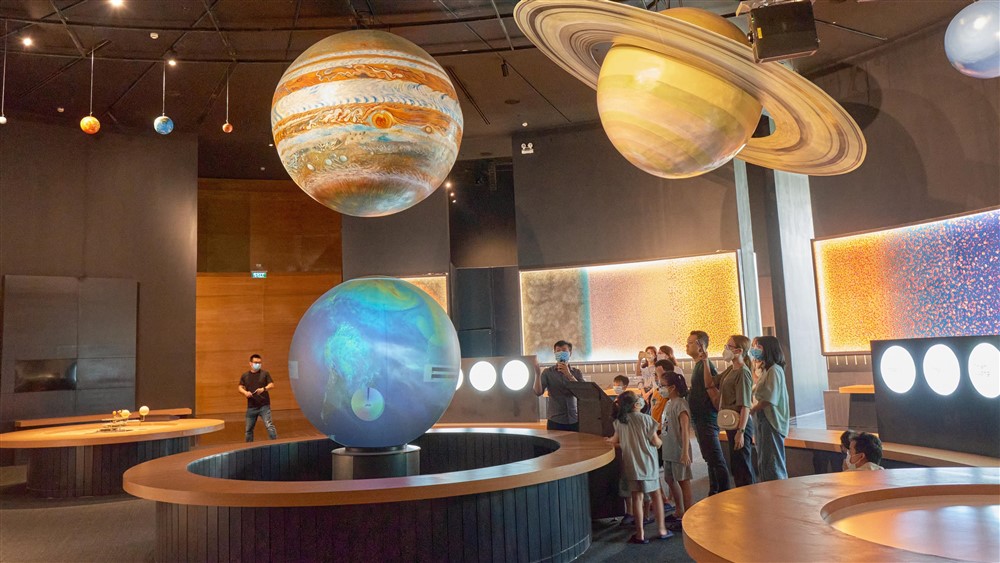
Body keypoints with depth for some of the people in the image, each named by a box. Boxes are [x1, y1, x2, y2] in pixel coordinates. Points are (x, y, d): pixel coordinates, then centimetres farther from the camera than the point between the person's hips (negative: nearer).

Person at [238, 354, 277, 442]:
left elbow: (272, 385, -3)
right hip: (251, 407, 3)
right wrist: (245, 392, -18)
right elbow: (240, 387, 5)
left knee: (269, 425, -14)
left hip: (264, 405, -3)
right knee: (248, 429, 11)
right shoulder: (245, 376, 9)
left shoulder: (265, 373, 3)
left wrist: (264, 389, -22)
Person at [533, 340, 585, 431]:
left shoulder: (576, 372, 8)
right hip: (555, 421, -1)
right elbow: (538, 392, -7)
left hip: (575, 421, 1)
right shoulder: (548, 372, 4)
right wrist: (537, 374, -21)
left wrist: (569, 375, -17)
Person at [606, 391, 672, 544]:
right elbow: (656, 442, -12)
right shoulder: (645, 418, -14)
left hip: (630, 464, 3)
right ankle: (661, 529, 19)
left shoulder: (620, 421, -2)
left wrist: (609, 441, 26)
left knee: (637, 497, 8)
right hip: (647, 462, -3)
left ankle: (640, 534, 11)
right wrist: (660, 441, 10)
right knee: (656, 494, 12)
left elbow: (615, 441, 5)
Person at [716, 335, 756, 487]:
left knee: (742, 468, 0)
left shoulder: (742, 373, -17)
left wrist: (740, 432, -24)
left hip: (740, 425, -9)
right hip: (731, 424, 9)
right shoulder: (730, 370, 9)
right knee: (736, 467, 19)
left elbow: (745, 406, -21)